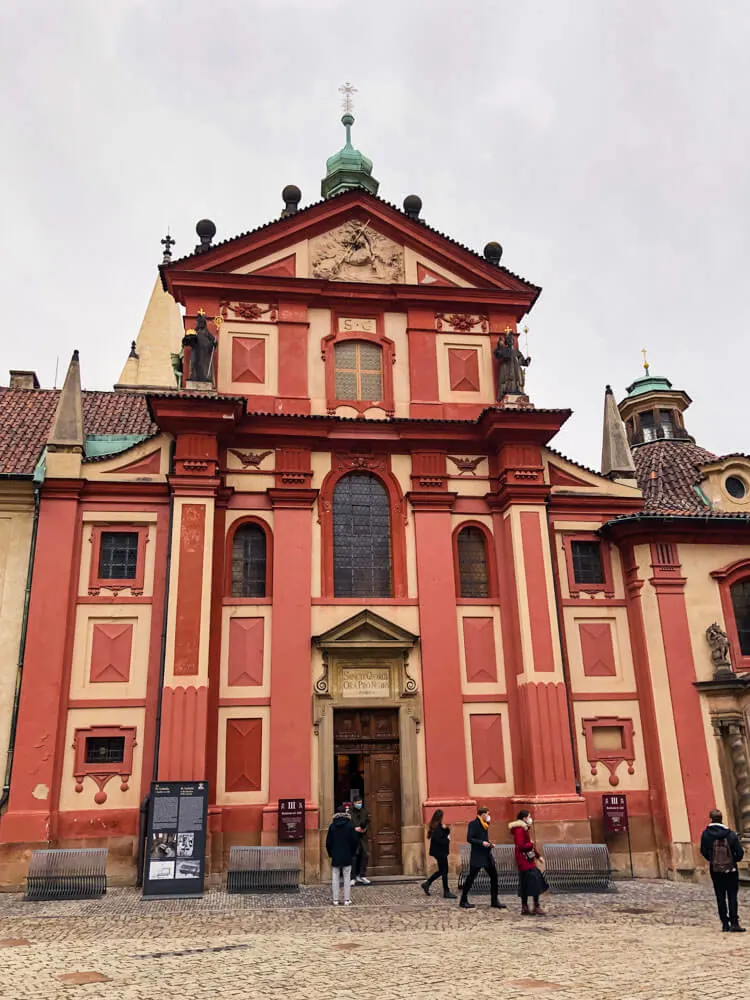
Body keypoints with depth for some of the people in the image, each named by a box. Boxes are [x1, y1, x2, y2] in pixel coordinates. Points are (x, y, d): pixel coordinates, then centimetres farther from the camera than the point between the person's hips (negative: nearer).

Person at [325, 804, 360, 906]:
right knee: (347, 879, 5)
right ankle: (347, 900, 5)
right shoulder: (349, 826, -6)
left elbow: (328, 842, -1)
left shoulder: (332, 826, -4)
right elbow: (355, 841, -4)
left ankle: (335, 900, 7)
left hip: (335, 857, 1)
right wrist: (352, 853, 9)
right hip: (347, 857, -1)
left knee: (335, 879, 7)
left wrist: (331, 854, 12)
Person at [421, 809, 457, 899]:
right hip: (439, 852, -10)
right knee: (444, 871, -2)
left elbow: (447, 832, 13)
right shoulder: (436, 828, -20)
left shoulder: (439, 826, 10)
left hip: (440, 852, 10)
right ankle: (446, 892, 5)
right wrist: (447, 839, -11)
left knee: (441, 870, 16)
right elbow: (439, 840, -26)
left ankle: (427, 883, 22)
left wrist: (446, 828, -7)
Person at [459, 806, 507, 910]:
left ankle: (494, 901, 17)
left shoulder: (485, 824, 13)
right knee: (471, 878, 0)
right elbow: (469, 838, -19)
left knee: (494, 876, 8)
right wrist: (482, 843, -24)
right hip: (477, 856, -8)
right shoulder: (473, 824, -13)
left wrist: (489, 843, 6)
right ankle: (463, 901, 10)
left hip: (487, 855, 8)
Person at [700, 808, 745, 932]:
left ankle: (725, 924, 11)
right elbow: (740, 853, -10)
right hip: (730, 870, -1)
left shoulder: (706, 834, -10)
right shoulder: (731, 834, -13)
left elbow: (703, 851, -2)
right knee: (732, 897, 7)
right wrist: (734, 860, 12)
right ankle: (734, 923, -1)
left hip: (715, 870, 1)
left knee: (720, 898, 10)